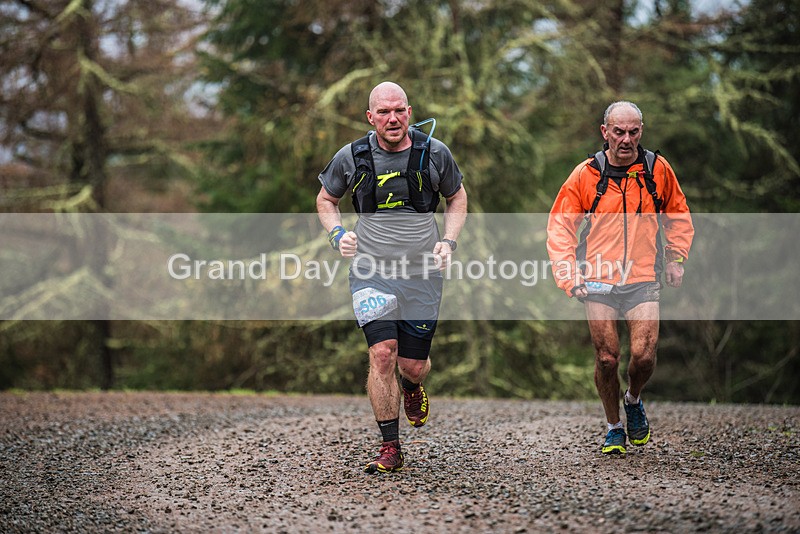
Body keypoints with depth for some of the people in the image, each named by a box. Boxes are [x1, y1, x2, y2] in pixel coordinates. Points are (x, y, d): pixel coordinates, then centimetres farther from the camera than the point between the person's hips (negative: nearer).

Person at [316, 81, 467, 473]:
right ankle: (390, 448, -7)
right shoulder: (351, 157, -4)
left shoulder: (434, 153, -3)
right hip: (371, 273, -1)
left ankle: (413, 387, 43)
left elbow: (456, 196, 14)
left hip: (422, 274, 1)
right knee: (383, 353, -17)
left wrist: (449, 241, -1)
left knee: (413, 365, 3)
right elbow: (326, 199, 13)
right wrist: (337, 235, -5)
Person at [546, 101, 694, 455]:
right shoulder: (586, 174, -2)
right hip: (597, 280, -1)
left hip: (643, 280, 1)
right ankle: (613, 427, 18)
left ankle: (633, 400, 22)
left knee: (644, 356, -11)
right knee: (607, 358, -5)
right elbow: (560, 227, 4)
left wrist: (676, 257, 9)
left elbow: (678, 215, 20)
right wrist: (569, 276, -6)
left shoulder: (658, 170, 2)